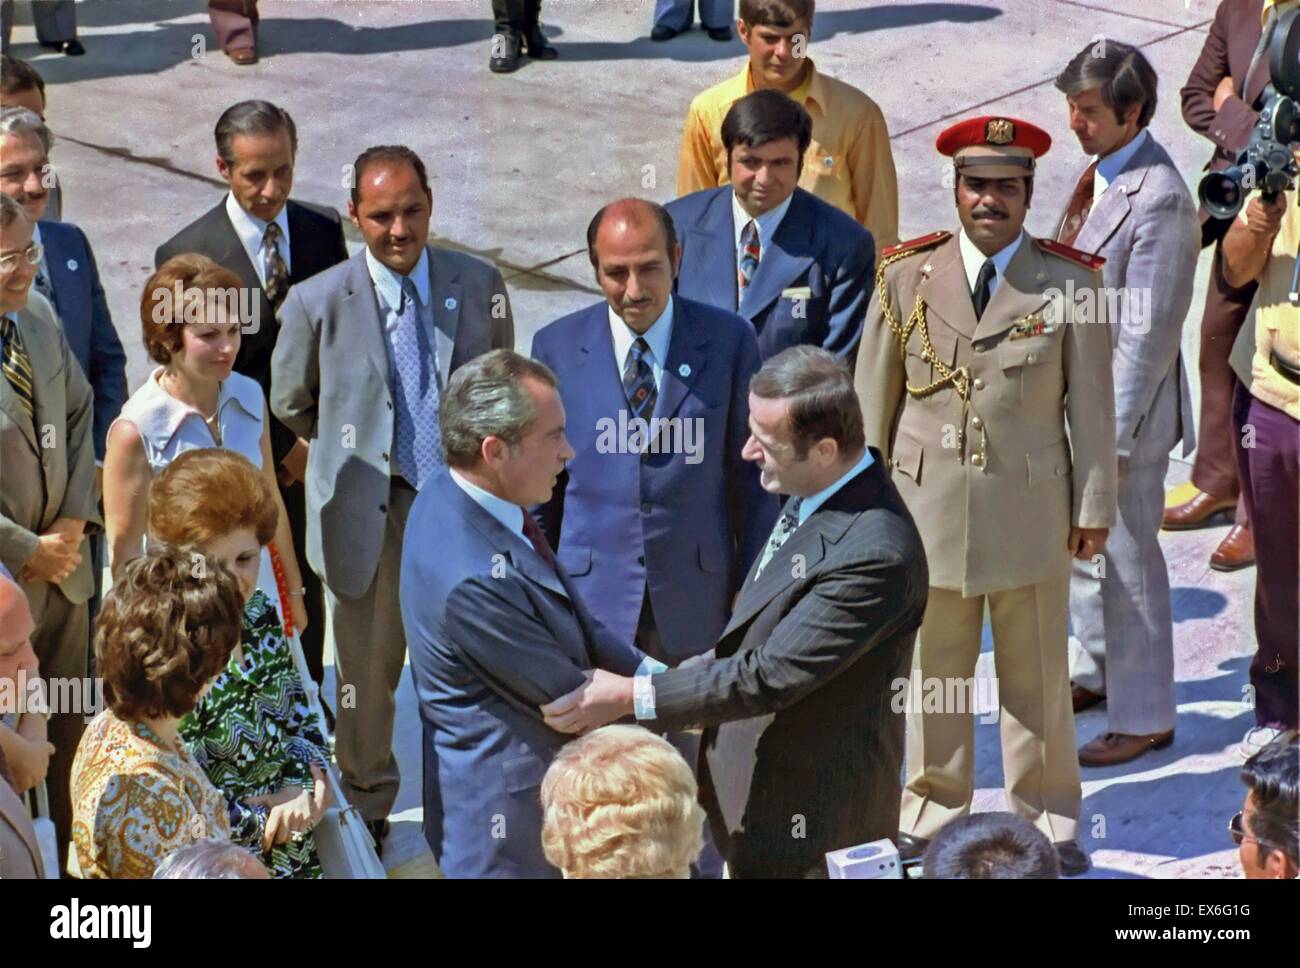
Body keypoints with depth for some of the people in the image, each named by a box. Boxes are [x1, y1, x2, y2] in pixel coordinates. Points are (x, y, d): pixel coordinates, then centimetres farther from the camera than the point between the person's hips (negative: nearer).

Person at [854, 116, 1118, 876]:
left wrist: (1095, 507, 0)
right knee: (933, 669, 10)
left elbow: (1091, 406, 1)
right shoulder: (906, 278, 2)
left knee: (1037, 673, 9)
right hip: (928, 507, 1)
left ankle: (1048, 819, 22)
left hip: (1032, 508, -1)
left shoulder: (1071, 284, -2)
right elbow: (874, 398, 6)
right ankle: (935, 807, 25)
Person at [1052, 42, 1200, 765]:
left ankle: (1144, 717, 18)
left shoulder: (1158, 201, -25)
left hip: (1125, 406, -9)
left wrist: (1113, 437, -20)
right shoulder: (1102, 170, 4)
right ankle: (1098, 672, 42)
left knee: (1125, 558, 4)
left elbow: (1146, 334, -23)